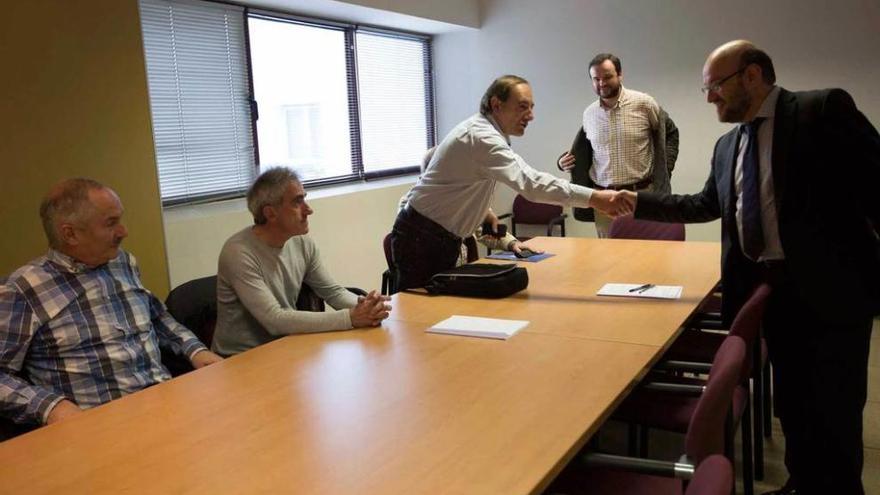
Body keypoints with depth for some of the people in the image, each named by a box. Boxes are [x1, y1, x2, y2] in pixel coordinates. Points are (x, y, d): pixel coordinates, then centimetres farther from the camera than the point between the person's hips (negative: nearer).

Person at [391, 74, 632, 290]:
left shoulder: (482, 130, 10)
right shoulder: (482, 137, -24)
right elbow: (530, 182, -37)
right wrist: (593, 198, -42)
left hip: (444, 238, 10)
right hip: (422, 239, -10)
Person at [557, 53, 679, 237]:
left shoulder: (644, 103, -4)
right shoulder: (589, 113, 7)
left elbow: (670, 133, 9)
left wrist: (665, 169, 1)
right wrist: (564, 161, 4)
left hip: (641, 194, -3)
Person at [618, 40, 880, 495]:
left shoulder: (823, 109, -9)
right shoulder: (728, 145, 12)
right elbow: (707, 204, 21)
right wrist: (640, 202, 12)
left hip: (830, 288, -7)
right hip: (768, 288, 7)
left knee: (834, 411, 3)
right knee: (791, 403, 19)